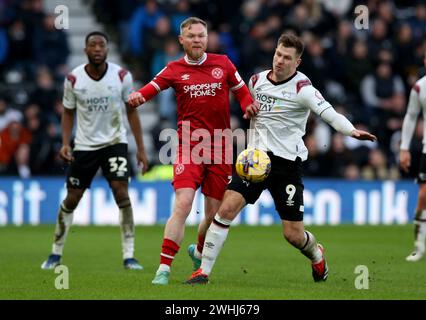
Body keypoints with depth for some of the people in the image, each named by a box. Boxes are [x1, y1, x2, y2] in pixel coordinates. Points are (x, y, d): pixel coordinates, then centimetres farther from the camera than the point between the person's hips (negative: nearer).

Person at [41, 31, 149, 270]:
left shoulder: (122, 76, -8)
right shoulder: (73, 79, -7)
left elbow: (132, 112, 0)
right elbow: (68, 113, 6)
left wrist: (141, 148, -3)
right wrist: (65, 143, -9)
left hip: (115, 142, -1)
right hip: (84, 145, 1)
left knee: (122, 193, -15)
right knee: (71, 199, 4)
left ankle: (129, 255, -10)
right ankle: (56, 253, 19)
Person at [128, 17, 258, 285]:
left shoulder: (223, 64, 8)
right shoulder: (175, 70, 3)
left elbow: (242, 91, 16)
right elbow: (154, 87, -10)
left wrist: (249, 106, -5)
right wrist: (138, 96, -32)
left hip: (220, 150, 2)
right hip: (189, 148, -2)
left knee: (214, 214, 7)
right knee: (183, 204, -19)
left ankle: (199, 252, 39)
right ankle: (164, 269, -15)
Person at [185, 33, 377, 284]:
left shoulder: (302, 88, -10)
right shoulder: (257, 80, 6)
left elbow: (328, 113, -25)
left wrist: (351, 130, -43)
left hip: (287, 162, -4)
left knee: (294, 235, -1)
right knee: (227, 207, -15)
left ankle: (317, 255, 36)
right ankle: (204, 270, -8)